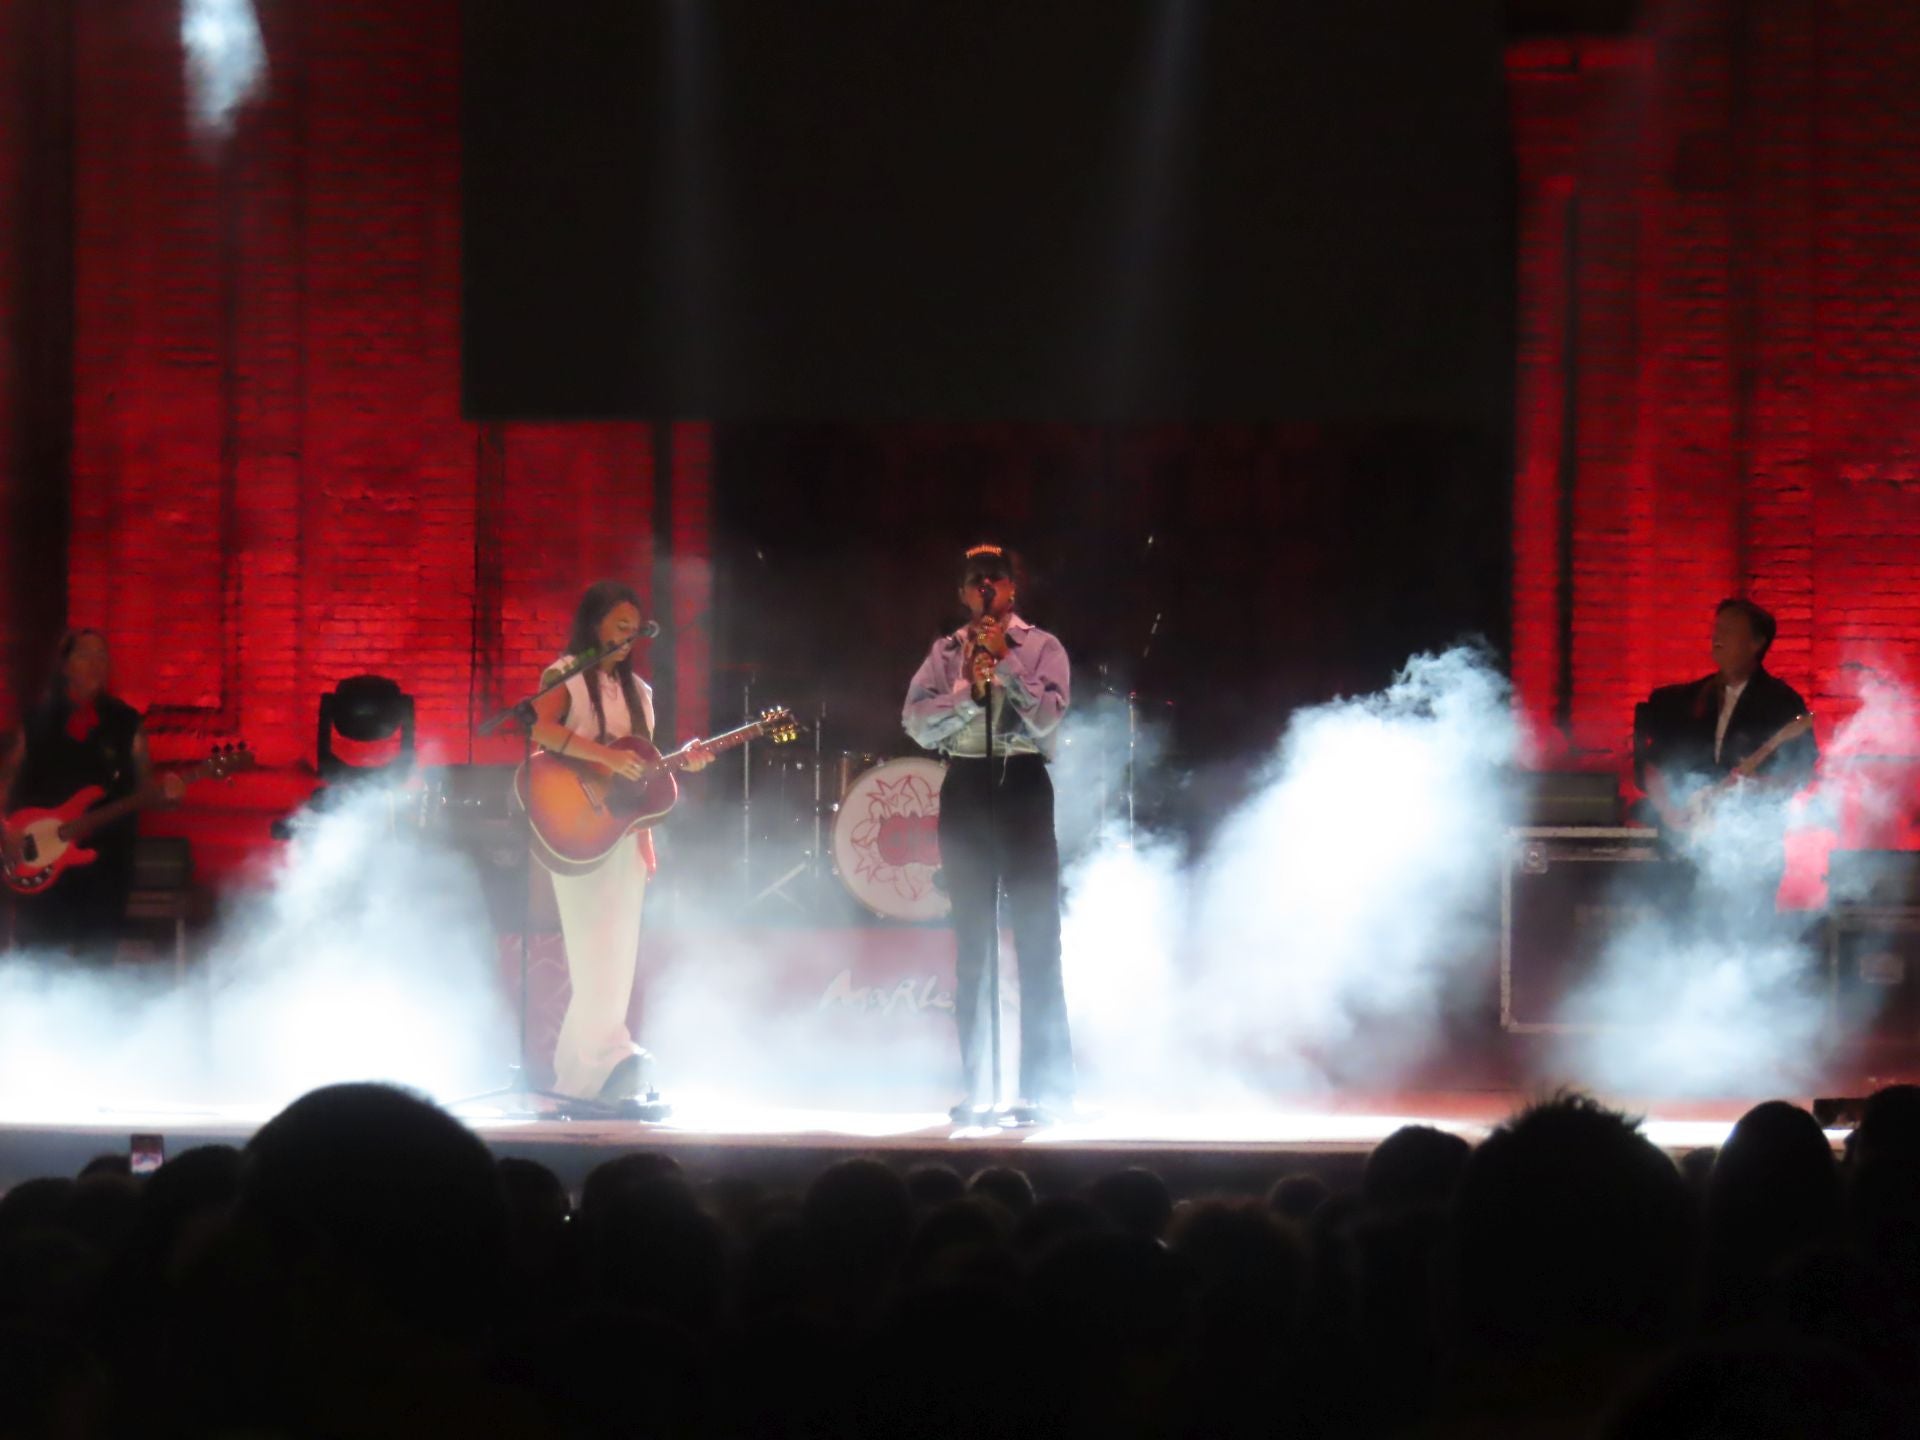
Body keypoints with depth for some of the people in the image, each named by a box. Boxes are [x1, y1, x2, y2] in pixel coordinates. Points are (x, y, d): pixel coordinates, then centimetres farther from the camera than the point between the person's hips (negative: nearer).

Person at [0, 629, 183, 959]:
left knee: (94, 962, 2)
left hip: (105, 861, 1)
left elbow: (143, 786, 8)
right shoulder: (37, 722, 6)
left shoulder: (125, 722, 7)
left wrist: (163, 792, -14)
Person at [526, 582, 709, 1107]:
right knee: (596, 950, -15)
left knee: (615, 961, 4)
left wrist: (681, 762, 5)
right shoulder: (566, 677, -1)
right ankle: (611, 1058, -19)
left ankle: (578, 1076, 7)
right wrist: (605, 755, -27)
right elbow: (540, 729, -20)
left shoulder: (637, 690, 20)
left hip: (626, 832, 7)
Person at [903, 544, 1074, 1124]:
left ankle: (1046, 1087, -1)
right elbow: (916, 722, 0)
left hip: (1022, 784, -3)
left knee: (1037, 938, -4)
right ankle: (975, 1090, 10)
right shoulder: (946, 652, 11)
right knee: (971, 945, 5)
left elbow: (1047, 718, -11)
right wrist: (968, 690, -12)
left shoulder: (1041, 648, 3)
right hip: (965, 788, 3)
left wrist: (1005, 663, -15)